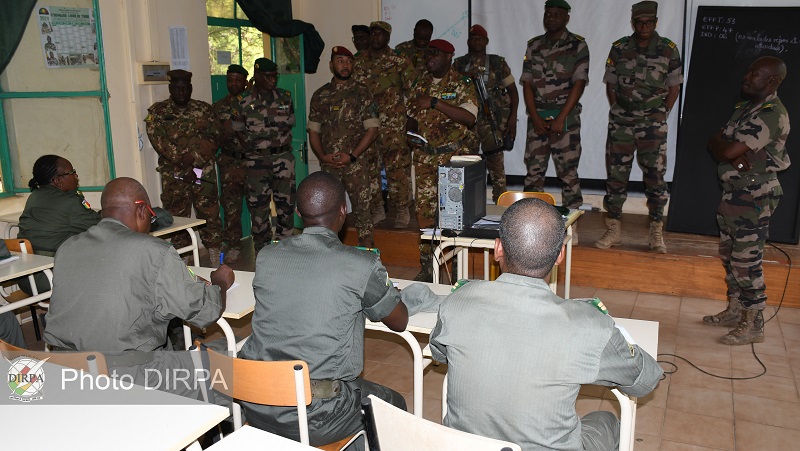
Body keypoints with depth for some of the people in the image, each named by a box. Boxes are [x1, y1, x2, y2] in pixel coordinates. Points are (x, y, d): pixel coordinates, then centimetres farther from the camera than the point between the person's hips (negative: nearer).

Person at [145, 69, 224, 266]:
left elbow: (215, 136, -2)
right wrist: (182, 164, -17)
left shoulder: (204, 109, 9)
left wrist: (193, 158, -15)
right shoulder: (158, 111, 5)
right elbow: (159, 141, -7)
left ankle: (216, 258, 12)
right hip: (174, 174, -1)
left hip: (204, 171, 1)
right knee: (177, 216, 3)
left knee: (210, 213, 3)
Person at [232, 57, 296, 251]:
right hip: (257, 159, -2)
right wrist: (251, 144, 0)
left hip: (283, 156, 2)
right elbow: (238, 130, 5)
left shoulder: (285, 97, 7)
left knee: (286, 202, 4)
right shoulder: (243, 101, -1)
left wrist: (280, 141, 5)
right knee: (258, 203, 3)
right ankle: (262, 249, 15)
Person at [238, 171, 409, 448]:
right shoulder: (362, 266, -13)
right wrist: (379, 286, 23)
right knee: (393, 404, 23)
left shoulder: (266, 258, -1)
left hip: (256, 411, 5)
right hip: (314, 420, -5)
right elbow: (400, 322, 4)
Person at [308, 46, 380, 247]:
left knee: (362, 210, -5)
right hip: (328, 165, 3)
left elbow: (372, 129, -3)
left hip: (355, 163, -3)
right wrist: (323, 156, -5)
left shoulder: (361, 92, 2)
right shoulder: (320, 95, 11)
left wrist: (351, 156, -12)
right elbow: (313, 131, 12)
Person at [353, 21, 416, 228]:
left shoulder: (399, 62, 0)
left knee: (397, 168, -5)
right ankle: (376, 210, 20)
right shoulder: (359, 62, 13)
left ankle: (402, 211, 6)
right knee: (369, 167, 8)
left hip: (393, 126, -4)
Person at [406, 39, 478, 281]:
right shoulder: (420, 84, 12)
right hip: (424, 157, 4)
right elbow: (411, 117, 21)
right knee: (424, 209, 3)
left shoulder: (461, 84, -4)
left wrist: (434, 103, -21)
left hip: (453, 156, -4)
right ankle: (428, 266, 12)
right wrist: (411, 134, -1)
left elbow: (469, 117, -19)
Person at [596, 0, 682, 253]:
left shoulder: (668, 50, 1)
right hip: (621, 122, 2)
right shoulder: (619, 49, 4)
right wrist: (619, 113, 4)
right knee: (615, 175, 3)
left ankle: (656, 234, 9)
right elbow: (610, 85, 9)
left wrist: (662, 115, 1)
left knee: (655, 177, -1)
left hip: (653, 124, -1)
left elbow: (674, 87, 6)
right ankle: (613, 231, 12)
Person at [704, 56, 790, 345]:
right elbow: (714, 144, 6)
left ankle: (753, 325, 6)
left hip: (754, 196, -10)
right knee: (729, 255, 17)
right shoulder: (745, 108, 14)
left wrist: (722, 144, -4)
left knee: (746, 260, -5)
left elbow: (728, 150, -26)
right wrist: (735, 157, -13)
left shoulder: (772, 114, -18)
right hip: (734, 191, 10)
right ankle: (734, 310, 31)